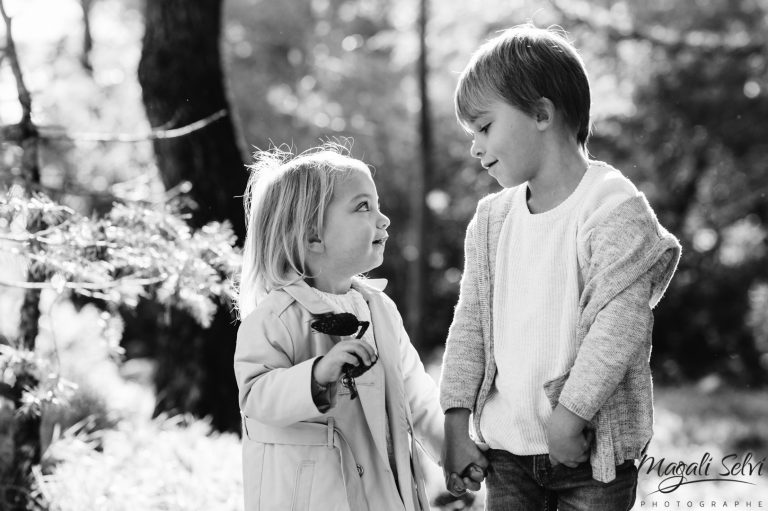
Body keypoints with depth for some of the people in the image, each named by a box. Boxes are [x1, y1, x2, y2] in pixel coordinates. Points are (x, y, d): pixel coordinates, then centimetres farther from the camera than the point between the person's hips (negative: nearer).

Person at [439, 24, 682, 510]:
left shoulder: (616, 207, -13)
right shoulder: (491, 218, 7)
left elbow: (620, 323, -19)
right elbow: (470, 321, 9)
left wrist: (569, 415, -21)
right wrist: (457, 423, 3)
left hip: (592, 449, -5)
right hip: (505, 448, 5)